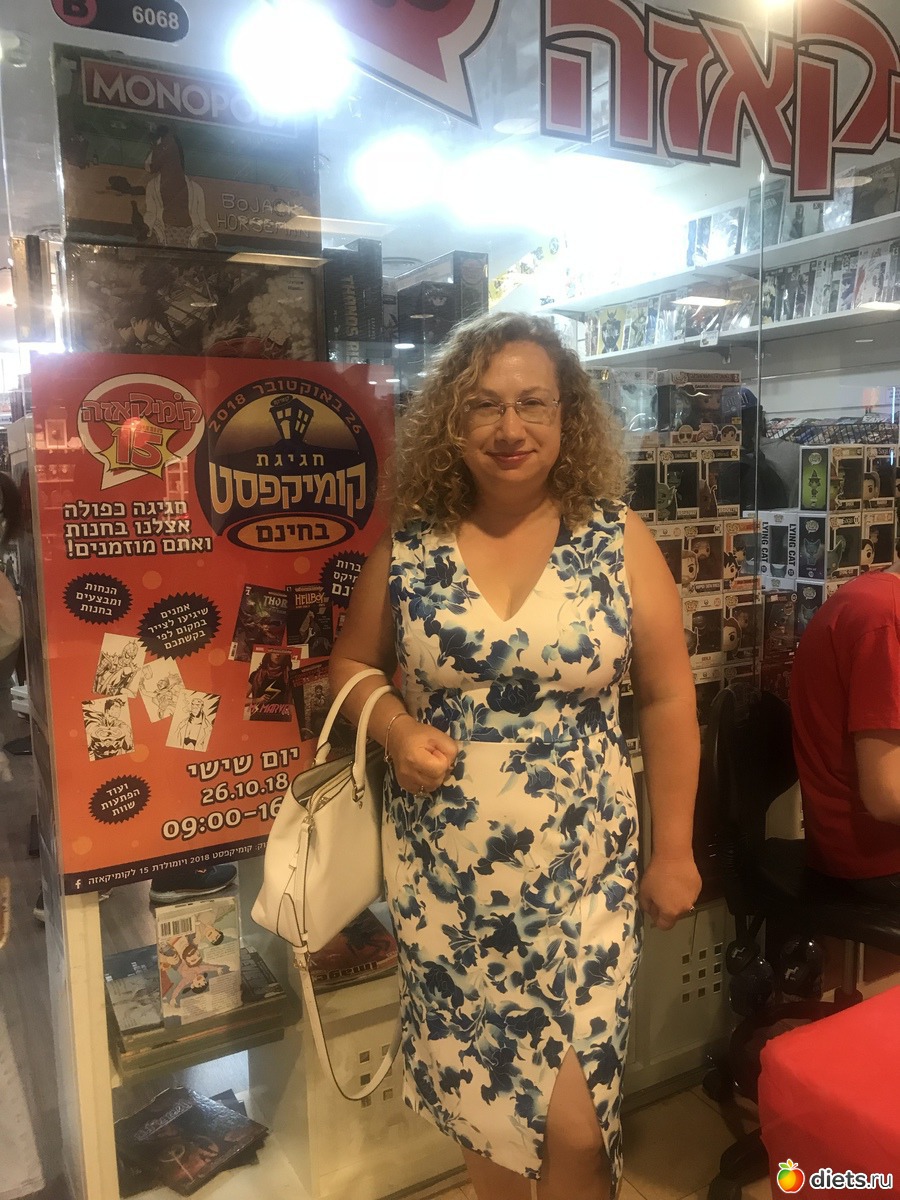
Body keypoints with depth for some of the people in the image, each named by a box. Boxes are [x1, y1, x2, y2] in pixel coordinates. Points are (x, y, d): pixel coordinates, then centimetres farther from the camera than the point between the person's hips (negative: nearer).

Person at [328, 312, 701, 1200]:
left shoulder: (617, 538, -6)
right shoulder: (408, 544, -3)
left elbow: (668, 700, -1)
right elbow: (351, 663, 9)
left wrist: (674, 849, 1)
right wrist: (396, 727, -11)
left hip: (580, 872, -1)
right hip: (442, 873, 2)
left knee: (573, 1123, 3)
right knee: (476, 1091, 18)